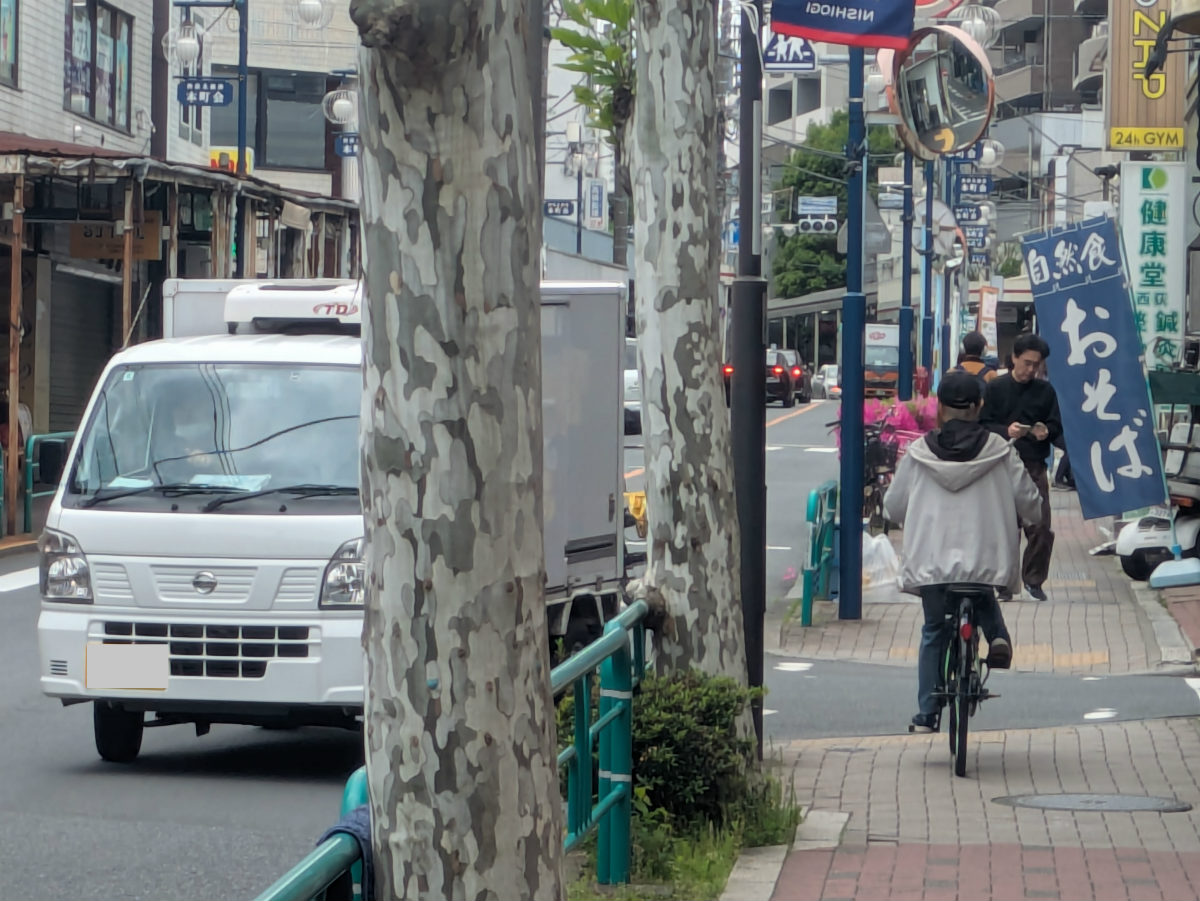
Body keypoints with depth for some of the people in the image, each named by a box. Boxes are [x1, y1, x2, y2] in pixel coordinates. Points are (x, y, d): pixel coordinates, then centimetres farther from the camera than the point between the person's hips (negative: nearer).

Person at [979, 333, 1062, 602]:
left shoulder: (1045, 390, 10)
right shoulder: (995, 388, 3)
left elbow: (1057, 426, 13)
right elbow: (982, 425, 1)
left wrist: (1046, 432, -10)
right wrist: (1006, 431, -18)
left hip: (1035, 467, 2)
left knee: (1041, 526, -3)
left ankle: (1033, 579, 11)